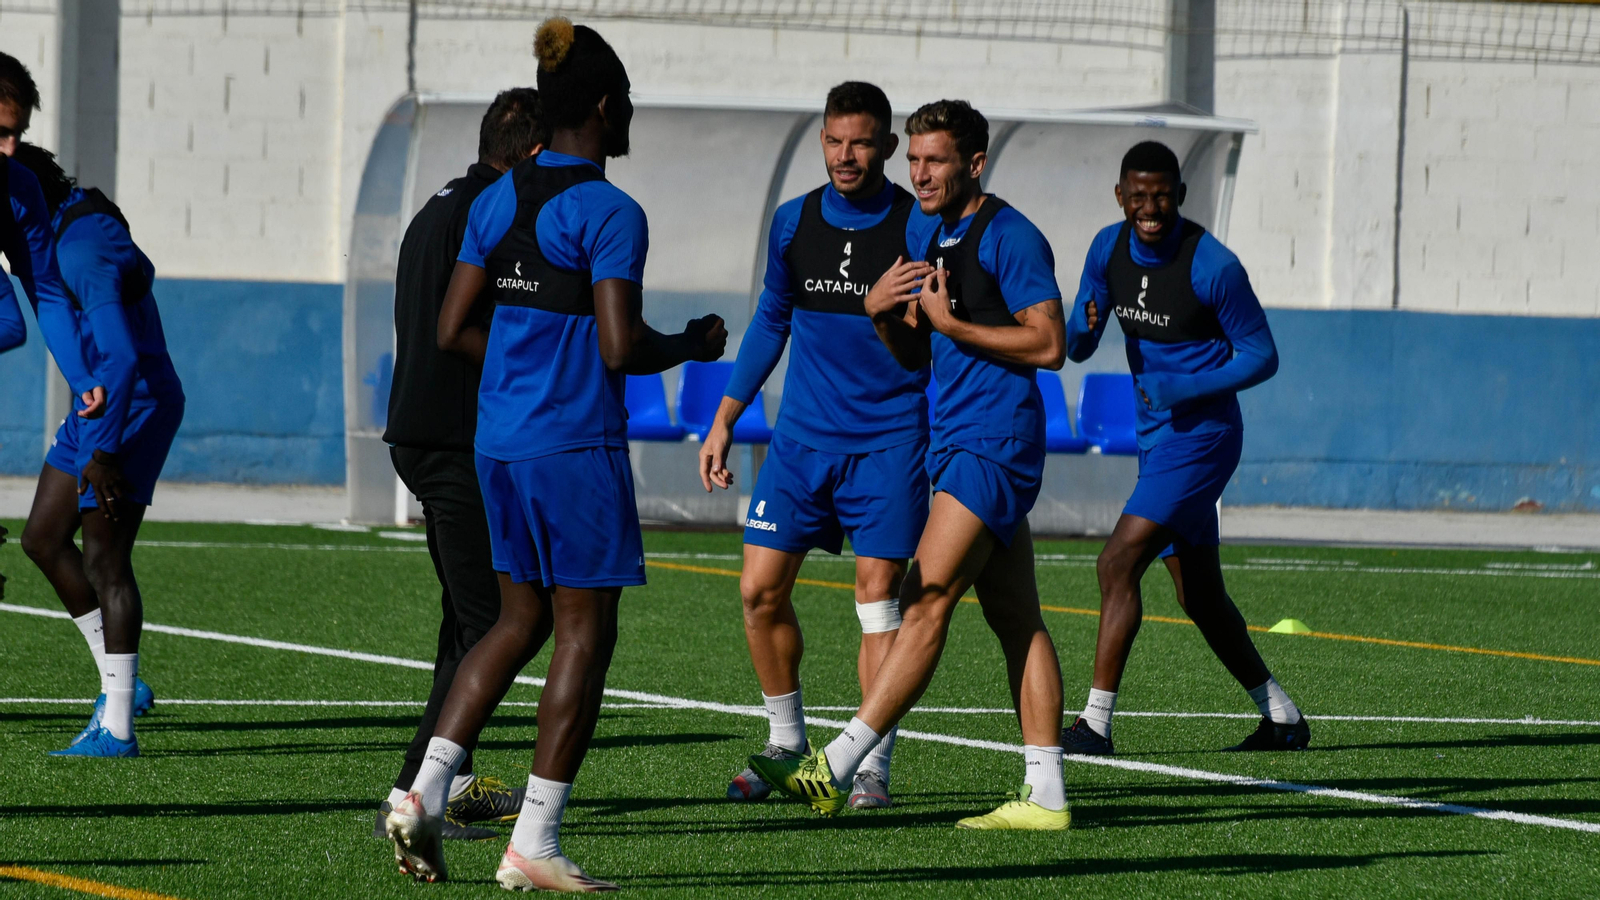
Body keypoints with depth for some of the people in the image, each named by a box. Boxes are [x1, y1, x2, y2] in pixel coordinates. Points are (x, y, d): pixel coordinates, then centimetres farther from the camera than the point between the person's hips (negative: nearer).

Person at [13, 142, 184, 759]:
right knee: (42, 540, 13)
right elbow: (139, 274, 29)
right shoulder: (83, 218, 7)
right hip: (99, 404, 10)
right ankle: (119, 685, 18)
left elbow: (121, 356, -29)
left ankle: (117, 730, -4)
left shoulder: (84, 250, -23)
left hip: (130, 407, -10)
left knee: (105, 562, -7)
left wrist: (104, 451, -30)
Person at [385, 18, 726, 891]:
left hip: (500, 437, 7)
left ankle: (425, 790, 5)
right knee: (584, 634, 2)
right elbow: (621, 349, -18)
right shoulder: (610, 214, -14)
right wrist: (691, 346, 0)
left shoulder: (496, 202, 8)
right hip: (577, 444, -7)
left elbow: (451, 330, 9)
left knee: (519, 620, 18)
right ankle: (533, 844, 2)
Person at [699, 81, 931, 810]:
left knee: (877, 596, -7)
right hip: (802, 437, 4)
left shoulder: (919, 229, -8)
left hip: (888, 440, -4)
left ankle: (872, 766, -1)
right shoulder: (793, 223, 5)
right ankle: (786, 743, 18)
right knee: (761, 590, 0)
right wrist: (725, 420, 17)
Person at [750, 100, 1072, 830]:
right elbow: (914, 354, 22)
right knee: (1016, 620, 7)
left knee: (927, 602, -12)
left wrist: (955, 325, -16)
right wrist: (884, 312, 1)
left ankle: (834, 771, -16)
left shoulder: (1009, 237, -10)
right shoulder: (938, 237, 18)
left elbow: (1050, 344, -16)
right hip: (962, 442, 10)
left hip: (994, 444, -10)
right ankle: (1044, 795, 6)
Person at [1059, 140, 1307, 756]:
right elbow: (1075, 348, 8)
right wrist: (1085, 328, -16)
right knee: (1200, 595, 14)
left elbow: (1261, 357, -10)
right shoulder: (1108, 250, 3)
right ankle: (1281, 718, 26)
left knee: (1118, 563, -18)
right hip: (1156, 433, 8)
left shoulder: (1213, 267, -17)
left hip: (1202, 434, -8)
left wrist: (1186, 388, -22)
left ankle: (1095, 724, -17)